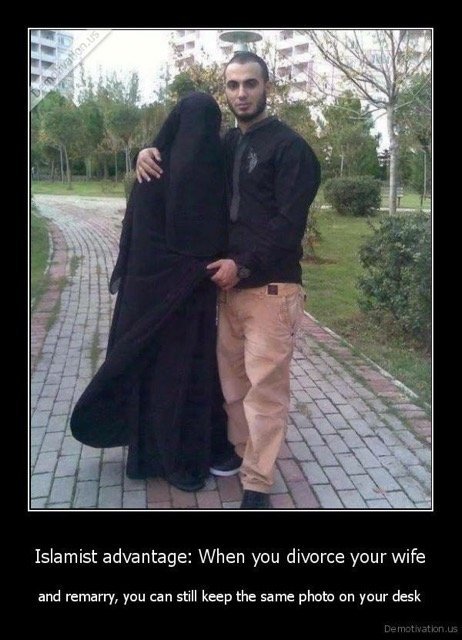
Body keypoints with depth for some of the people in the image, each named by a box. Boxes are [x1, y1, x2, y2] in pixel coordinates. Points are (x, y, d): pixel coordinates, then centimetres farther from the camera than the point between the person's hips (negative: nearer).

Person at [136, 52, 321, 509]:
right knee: (232, 377, 13)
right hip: (230, 283, 7)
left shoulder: (288, 146, -4)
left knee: (265, 385, -4)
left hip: (271, 287, -6)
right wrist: (151, 152, 9)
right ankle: (241, 449, 31)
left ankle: (257, 484, 6)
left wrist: (243, 265, -14)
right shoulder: (227, 144, 16)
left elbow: (289, 222, -13)